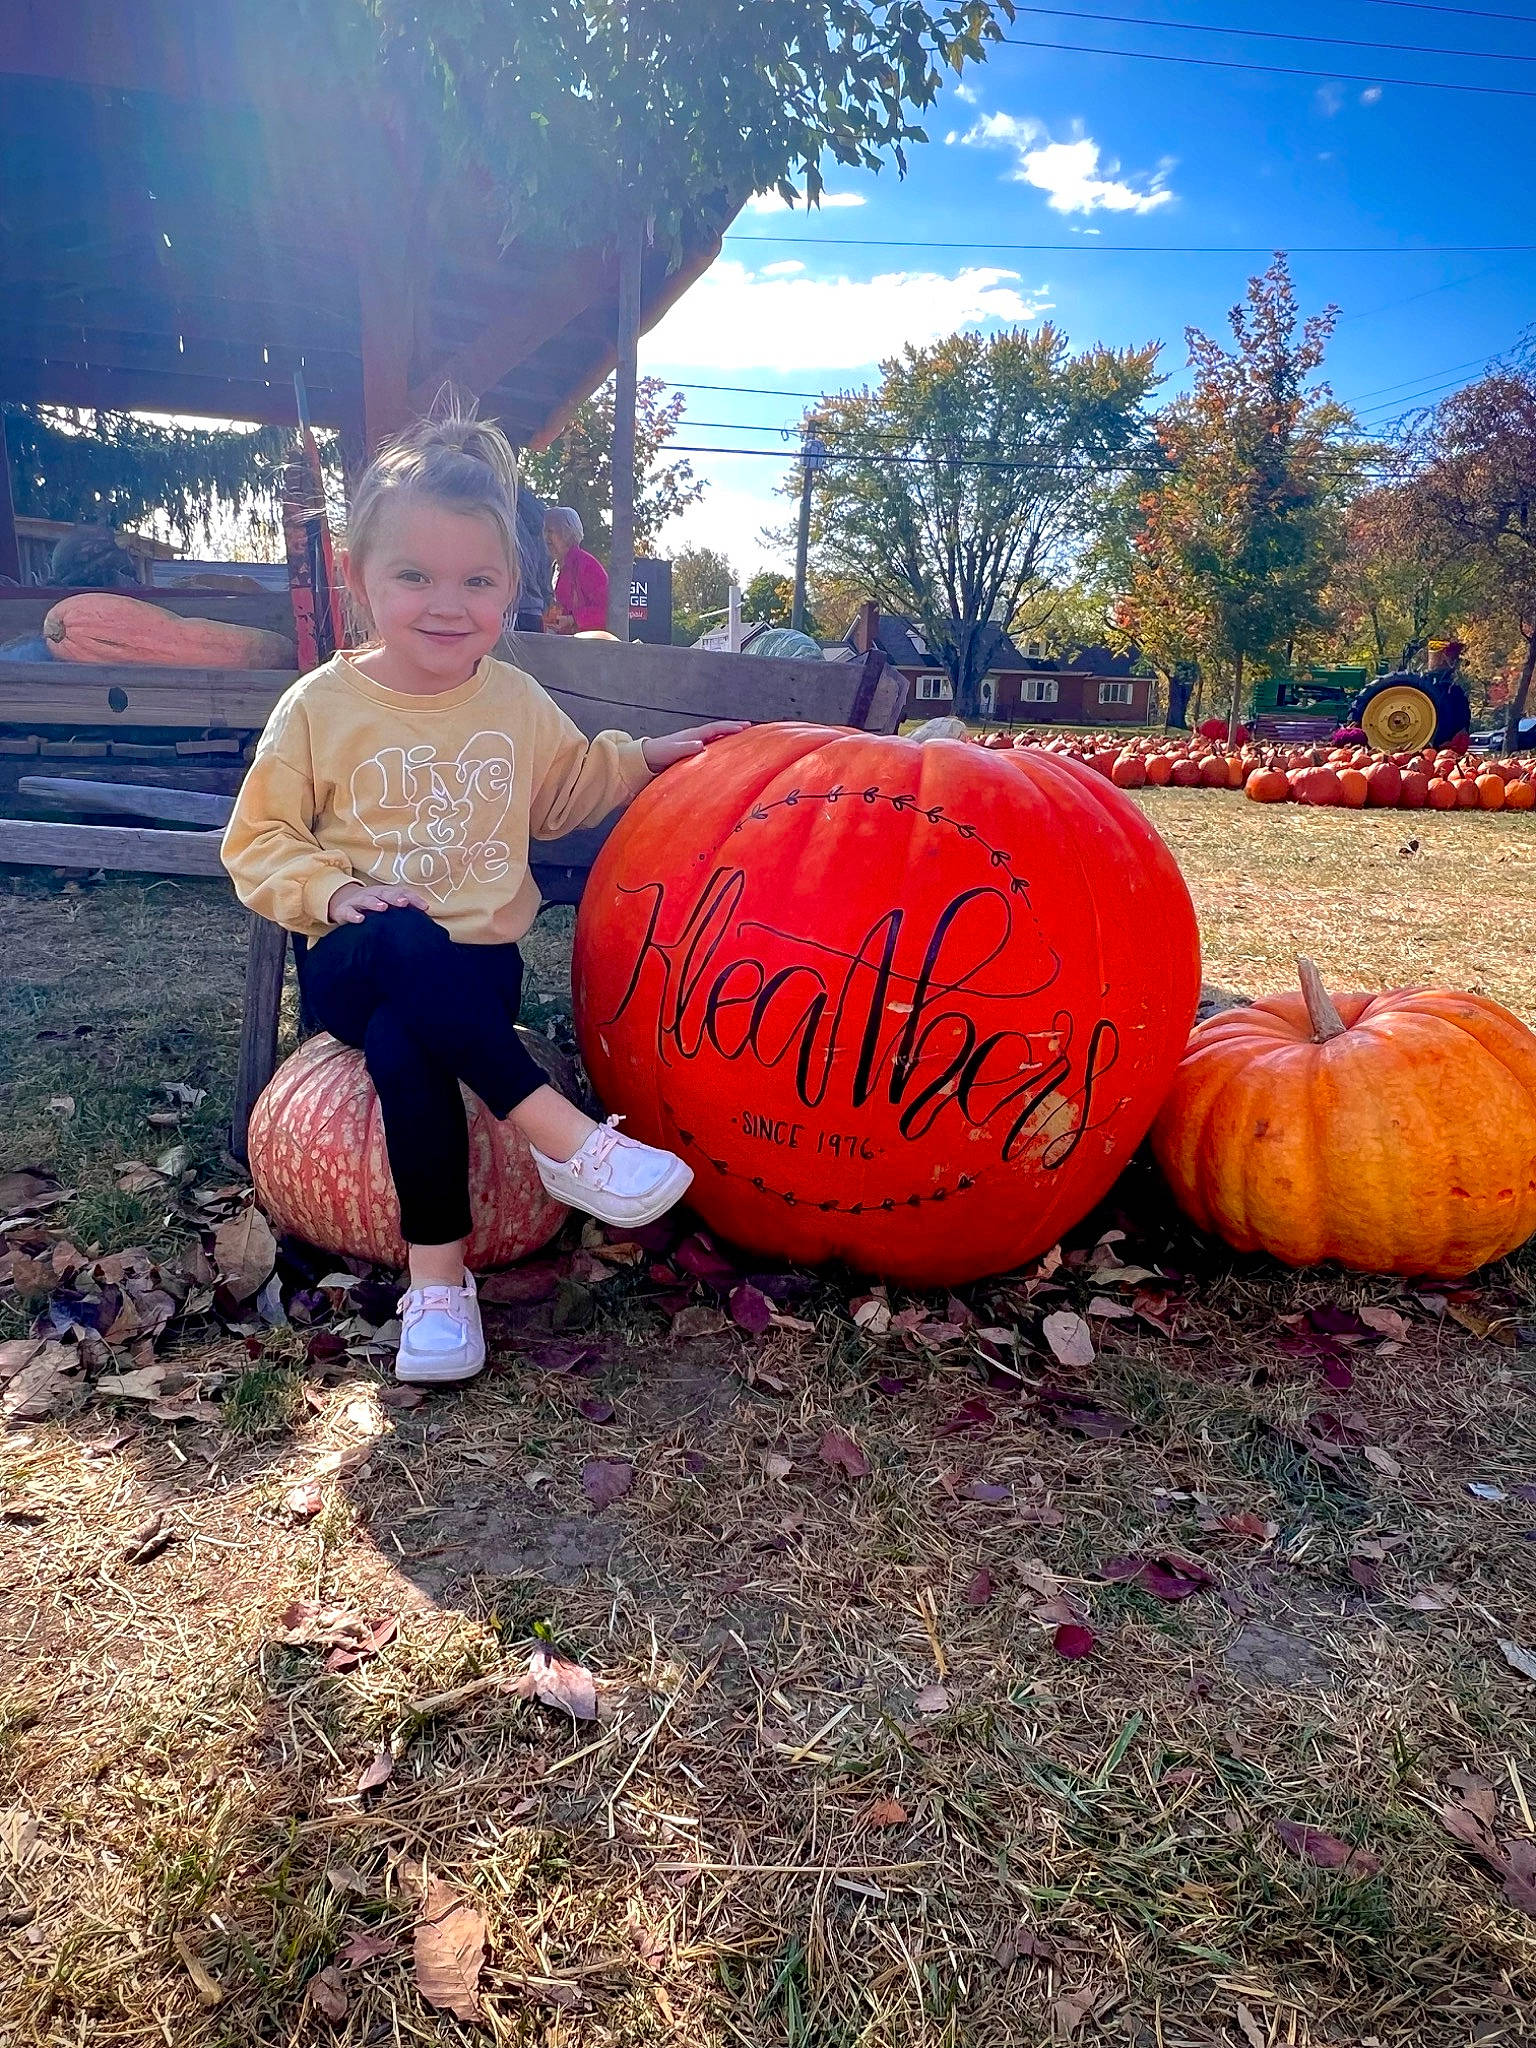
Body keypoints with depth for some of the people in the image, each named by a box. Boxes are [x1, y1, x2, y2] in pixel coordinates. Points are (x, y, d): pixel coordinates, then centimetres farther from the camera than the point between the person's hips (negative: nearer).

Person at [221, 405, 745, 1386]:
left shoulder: (519, 702, 9)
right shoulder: (322, 706, 0)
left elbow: (562, 793, 28)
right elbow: (258, 839, 4)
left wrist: (641, 758, 15)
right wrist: (332, 890, -15)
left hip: (477, 964, 1)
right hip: (357, 963, -1)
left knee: (403, 1043, -34)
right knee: (408, 945, -39)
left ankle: (439, 1274, -25)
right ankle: (567, 1136, -35)